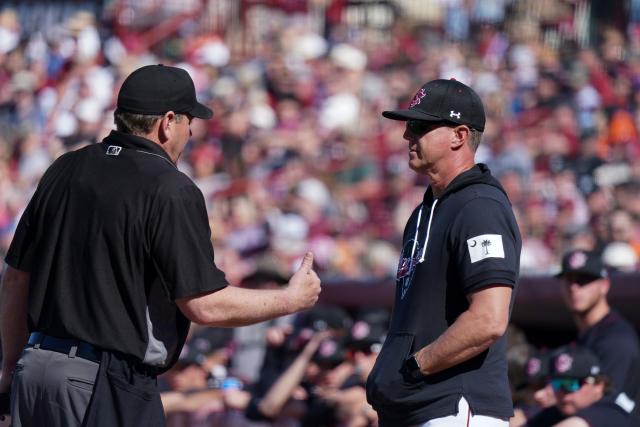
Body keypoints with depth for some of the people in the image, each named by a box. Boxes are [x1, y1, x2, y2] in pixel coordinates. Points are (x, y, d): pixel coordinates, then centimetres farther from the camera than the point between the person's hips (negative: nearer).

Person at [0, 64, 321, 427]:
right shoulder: (170, 190, -10)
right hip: (110, 384, -7)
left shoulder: (65, 170, 11)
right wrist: (292, 299, 0)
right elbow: (205, 305, -13)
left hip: (34, 369, 7)